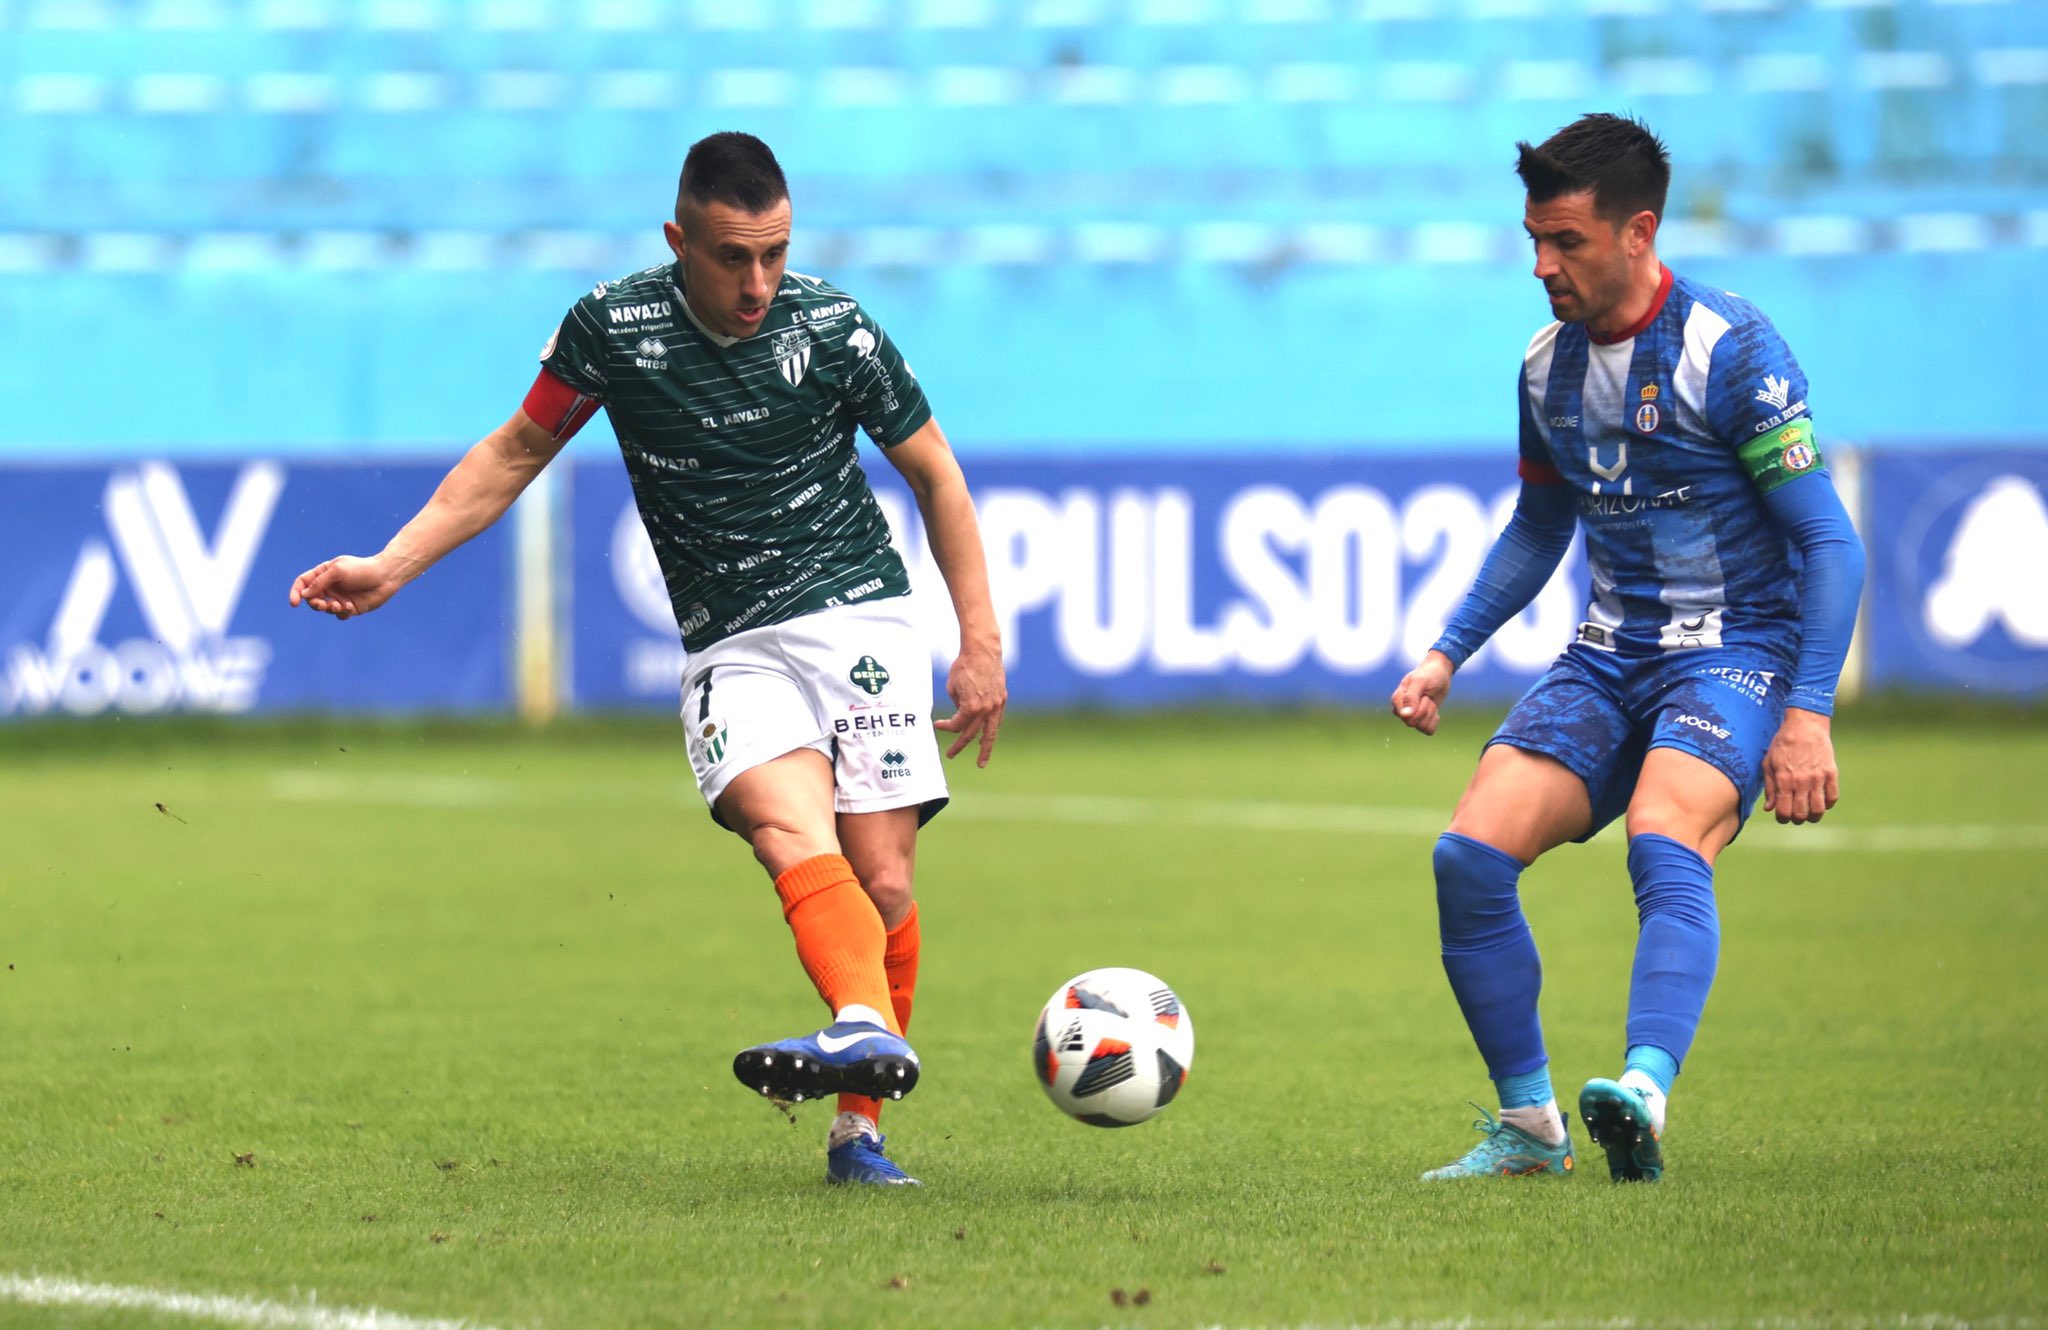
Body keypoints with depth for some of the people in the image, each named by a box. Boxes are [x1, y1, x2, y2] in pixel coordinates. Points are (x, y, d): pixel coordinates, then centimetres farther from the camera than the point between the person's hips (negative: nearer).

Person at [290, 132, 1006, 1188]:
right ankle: (868, 1030, -50)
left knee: (882, 885, -9)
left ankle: (859, 1127, 2)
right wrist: (390, 566, 4)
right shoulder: (613, 328, -4)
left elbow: (932, 472, 8)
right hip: (732, 651, 0)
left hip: (860, 618, 0)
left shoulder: (831, 329, -4)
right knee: (789, 828, -28)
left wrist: (981, 641, 5)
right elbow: (517, 451, 11)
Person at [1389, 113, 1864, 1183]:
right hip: (1609, 655, 6)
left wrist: (1808, 713, -21)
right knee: (1469, 856, -12)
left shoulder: (1730, 350, -13)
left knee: (1664, 844, -34)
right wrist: (1446, 655, 15)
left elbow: (1830, 542, -13)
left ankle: (1642, 1101, -51)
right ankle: (1529, 1127, 1)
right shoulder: (1548, 365, 7)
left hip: (1735, 651, -6)